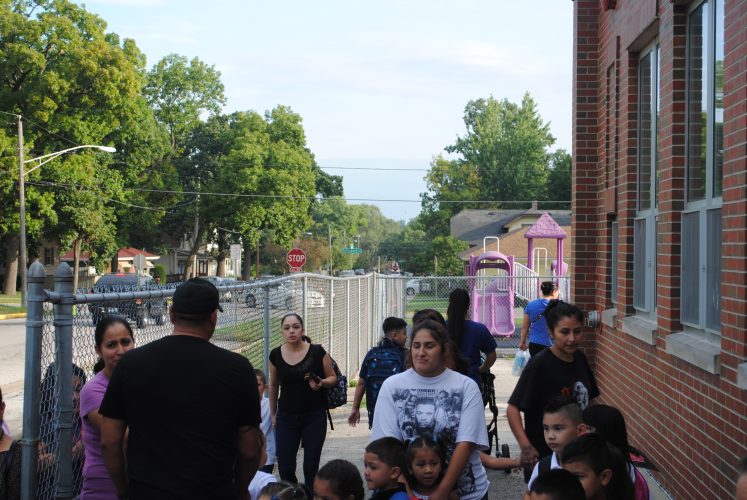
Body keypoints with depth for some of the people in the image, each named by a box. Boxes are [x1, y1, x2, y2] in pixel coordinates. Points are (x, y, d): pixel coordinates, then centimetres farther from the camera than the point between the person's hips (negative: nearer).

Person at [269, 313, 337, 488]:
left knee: (311, 466, 3)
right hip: (286, 417, 2)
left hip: (314, 416, -2)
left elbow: (333, 378, 3)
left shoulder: (317, 352, -7)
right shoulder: (276, 355, 0)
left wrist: (321, 383, -19)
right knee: (285, 468, -1)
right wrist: (273, 414, 18)